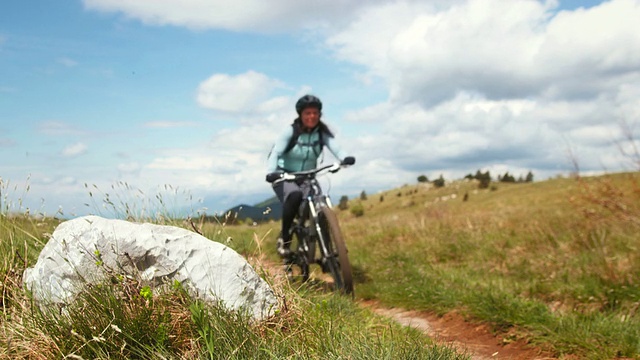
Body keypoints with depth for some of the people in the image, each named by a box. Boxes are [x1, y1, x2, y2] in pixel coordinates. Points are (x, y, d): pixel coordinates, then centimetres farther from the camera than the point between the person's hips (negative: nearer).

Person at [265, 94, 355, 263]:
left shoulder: (322, 133, -6)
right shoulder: (291, 131, -13)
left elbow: (334, 147, -25)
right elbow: (276, 152, -24)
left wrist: (345, 158, -48)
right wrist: (271, 172, -44)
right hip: (285, 177, -3)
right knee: (295, 195, -36)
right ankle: (284, 236, -17)